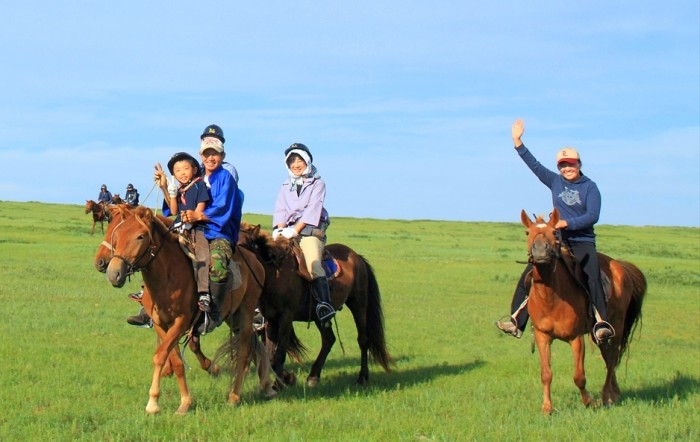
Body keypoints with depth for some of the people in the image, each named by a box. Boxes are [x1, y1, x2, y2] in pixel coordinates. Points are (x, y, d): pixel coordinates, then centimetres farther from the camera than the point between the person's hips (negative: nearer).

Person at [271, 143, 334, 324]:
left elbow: (312, 209, -4)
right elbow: (280, 210, 11)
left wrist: (295, 230, -15)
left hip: (310, 230, -4)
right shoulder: (286, 187, 22)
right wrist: (280, 229, -10)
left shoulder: (317, 183, 8)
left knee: (313, 263, -29)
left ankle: (325, 304, -43)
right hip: (288, 231, 4)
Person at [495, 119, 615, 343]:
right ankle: (516, 321, -3)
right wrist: (518, 142, -5)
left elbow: (592, 216, -14)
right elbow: (534, 165, 3)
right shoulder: (555, 182, 8)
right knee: (527, 277, -7)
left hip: (583, 242, -4)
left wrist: (567, 223, -25)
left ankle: (601, 323, -33)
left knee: (592, 277, -28)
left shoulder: (590, 187, -3)